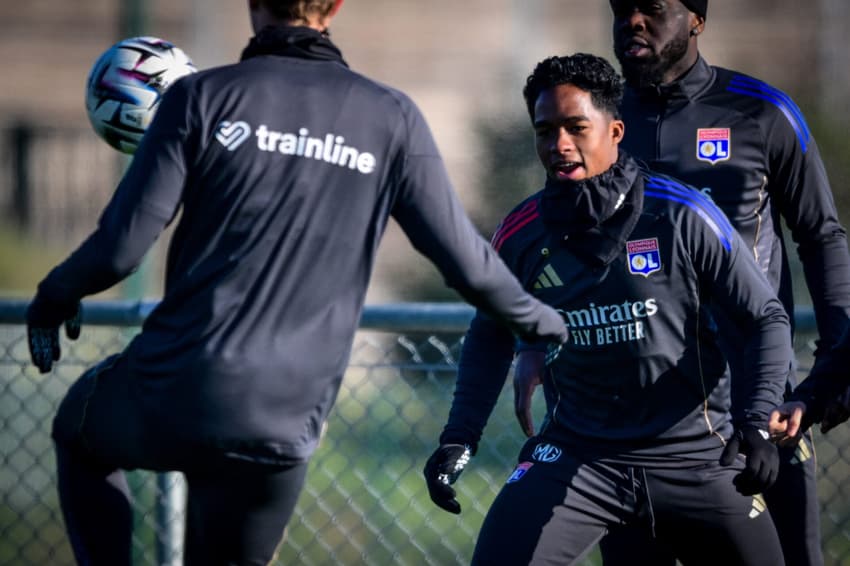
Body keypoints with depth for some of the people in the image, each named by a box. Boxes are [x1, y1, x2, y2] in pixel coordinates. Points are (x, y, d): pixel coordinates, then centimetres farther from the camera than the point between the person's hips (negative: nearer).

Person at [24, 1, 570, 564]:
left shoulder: (203, 96, -3)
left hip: (173, 392, -1)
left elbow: (120, 247, -6)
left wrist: (53, 297, 15)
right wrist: (535, 318, 27)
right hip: (282, 427, 1)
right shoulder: (392, 118, 3)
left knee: (81, 432, 32)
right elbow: (466, 263, 6)